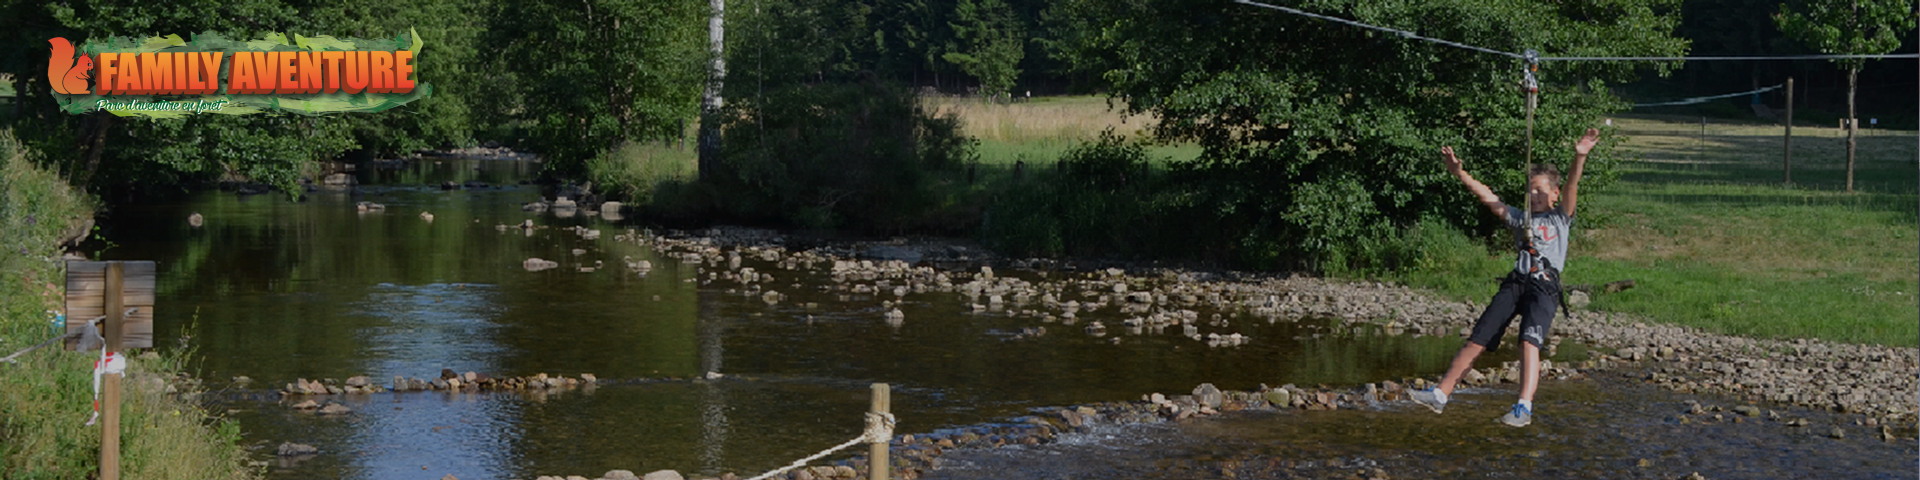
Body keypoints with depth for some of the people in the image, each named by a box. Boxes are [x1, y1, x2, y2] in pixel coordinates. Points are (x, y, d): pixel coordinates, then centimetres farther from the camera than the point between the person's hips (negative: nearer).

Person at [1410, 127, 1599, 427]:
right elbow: (1487, 197, 21)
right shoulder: (1520, 218, 25)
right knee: (1477, 341, 0)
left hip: (1545, 286, -5)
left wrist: (1579, 158, -20)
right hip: (1514, 283, 5)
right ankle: (1441, 394, 2)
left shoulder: (1560, 218, 14)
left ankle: (1524, 408, -32)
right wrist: (1458, 173, 11)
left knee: (1529, 342, -24)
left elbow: (1571, 188, -3)